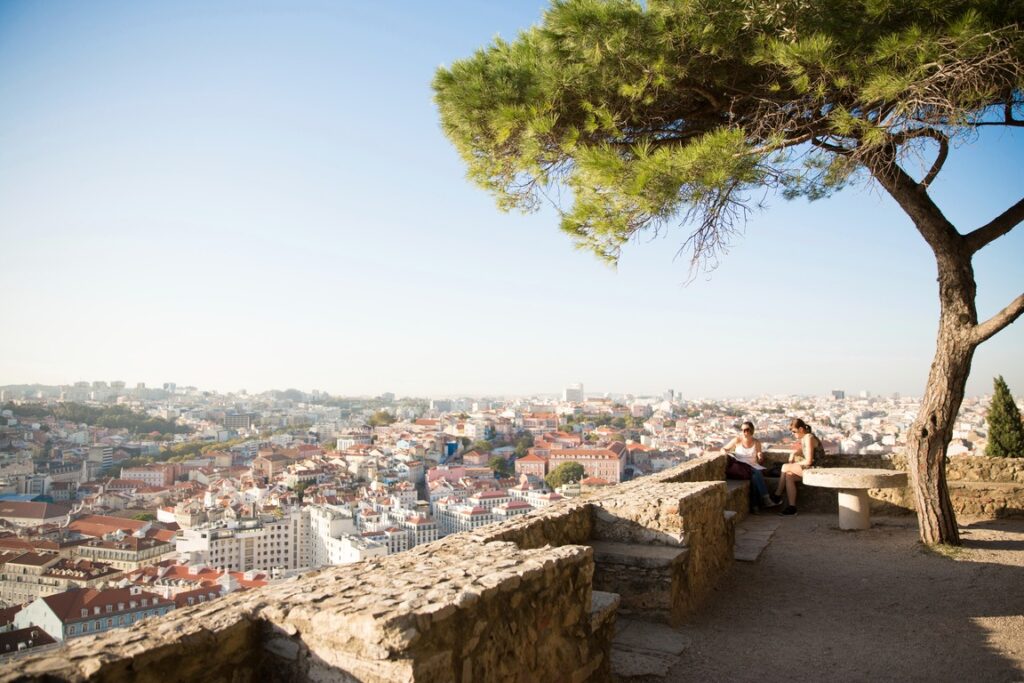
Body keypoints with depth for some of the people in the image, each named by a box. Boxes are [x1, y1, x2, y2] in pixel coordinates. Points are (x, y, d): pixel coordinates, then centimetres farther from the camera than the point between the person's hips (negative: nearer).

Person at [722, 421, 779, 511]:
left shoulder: (756, 442, 11)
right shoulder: (737, 440, 5)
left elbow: (760, 462, 16)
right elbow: (723, 449, 11)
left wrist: (760, 458, -7)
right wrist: (725, 452, -12)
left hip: (753, 468, 2)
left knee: (756, 476, -35)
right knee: (757, 473, -33)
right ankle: (765, 499, -33)